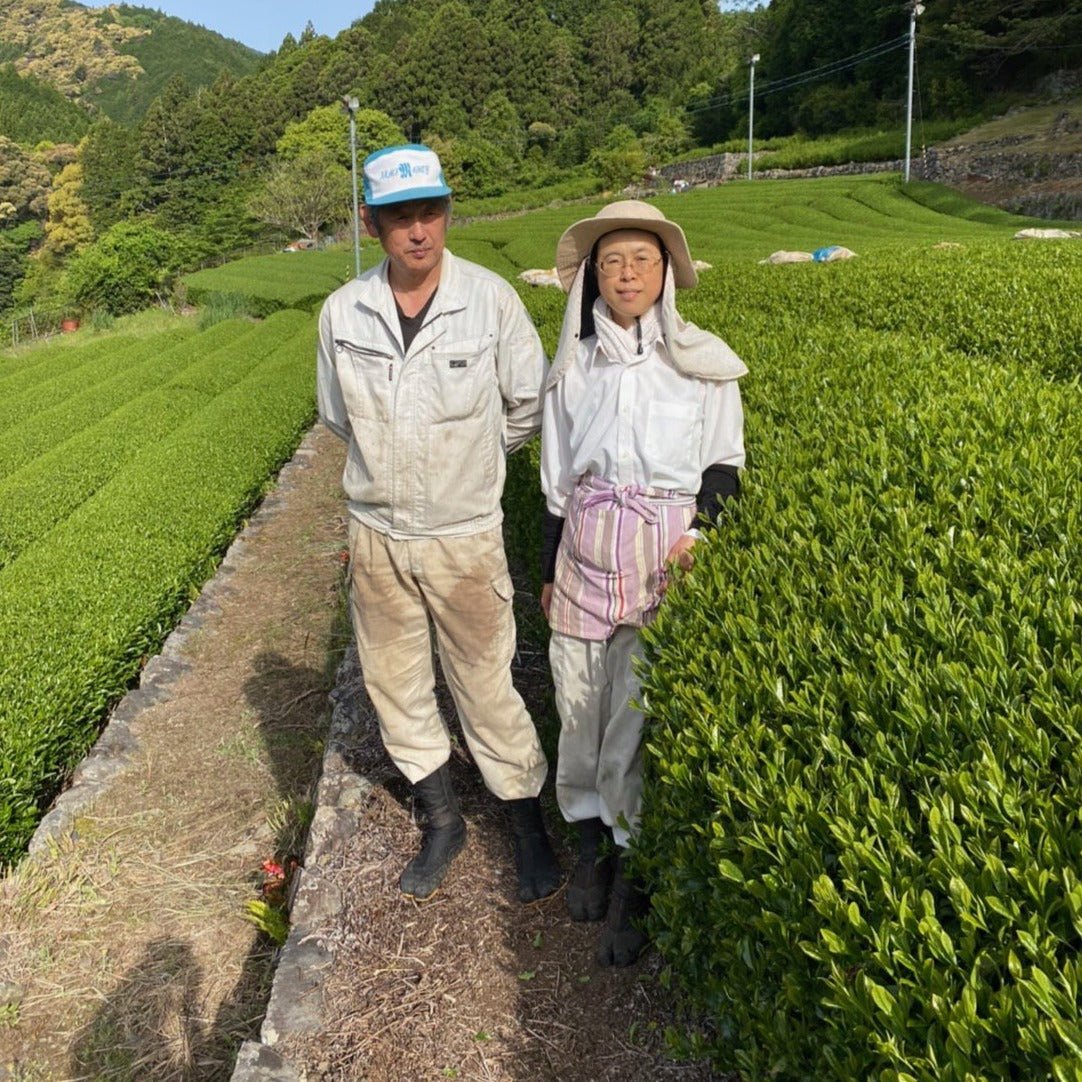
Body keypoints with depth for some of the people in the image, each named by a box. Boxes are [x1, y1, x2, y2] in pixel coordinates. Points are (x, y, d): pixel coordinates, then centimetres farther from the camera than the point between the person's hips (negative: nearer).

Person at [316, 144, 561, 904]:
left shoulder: (491, 300, -13)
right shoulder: (343, 313, -6)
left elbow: (530, 406, 1)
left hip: (464, 535, -3)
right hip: (377, 534, 4)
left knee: (486, 689, 6)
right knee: (395, 683, 15)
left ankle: (529, 828, 27)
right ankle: (442, 820, 36)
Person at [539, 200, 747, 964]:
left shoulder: (705, 364, 1)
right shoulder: (574, 366, 7)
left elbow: (724, 466, 4)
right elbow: (557, 480, 12)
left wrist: (702, 530, -15)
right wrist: (549, 571, 13)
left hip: (671, 556, -2)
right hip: (587, 551, 3)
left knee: (647, 710, -6)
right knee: (580, 701, 8)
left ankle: (635, 872, 12)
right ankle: (592, 838, 30)